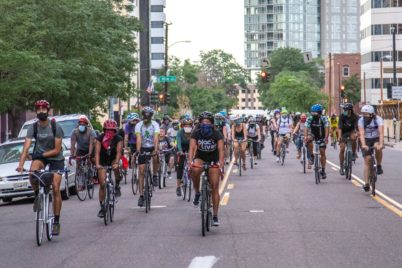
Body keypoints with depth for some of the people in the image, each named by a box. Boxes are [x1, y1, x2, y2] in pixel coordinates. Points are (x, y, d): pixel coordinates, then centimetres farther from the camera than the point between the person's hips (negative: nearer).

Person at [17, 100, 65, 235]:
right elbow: (26, 147, -20)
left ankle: (56, 222, 0)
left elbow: (57, 150, -14)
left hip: (55, 158, -1)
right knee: (32, 173, -33)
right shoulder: (33, 127, -10)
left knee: (56, 189, -9)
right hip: (39, 156, 2)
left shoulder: (56, 127, -16)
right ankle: (37, 195, -2)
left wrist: (42, 155, -24)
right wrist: (21, 164, -33)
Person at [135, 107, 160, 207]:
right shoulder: (138, 125, -10)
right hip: (143, 148, 0)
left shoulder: (155, 124, -12)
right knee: (141, 173, -5)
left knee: (155, 157, -35)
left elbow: (156, 138, -24)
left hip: (152, 147, 0)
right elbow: (139, 138, -23)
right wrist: (138, 150, -38)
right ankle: (141, 196, -2)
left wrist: (155, 150, -39)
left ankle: (155, 176, -8)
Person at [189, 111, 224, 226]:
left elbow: (221, 149, -27)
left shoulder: (217, 134, -18)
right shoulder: (196, 133, -16)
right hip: (200, 158, 0)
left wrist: (221, 163, -42)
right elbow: (192, 148, -25)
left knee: (215, 187, -6)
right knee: (195, 170, -36)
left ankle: (215, 216, 0)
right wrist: (190, 161, -41)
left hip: (213, 161, 0)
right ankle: (197, 193, -10)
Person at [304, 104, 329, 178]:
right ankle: (311, 157, -17)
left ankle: (323, 170, 5)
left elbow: (326, 128, -27)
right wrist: (305, 137, -38)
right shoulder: (310, 119, -15)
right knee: (308, 139, -33)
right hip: (313, 135, 1)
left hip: (321, 137, -1)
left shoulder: (323, 118, -20)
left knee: (322, 153, -4)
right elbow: (306, 128, -21)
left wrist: (326, 138, -40)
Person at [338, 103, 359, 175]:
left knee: (353, 138, -36)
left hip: (351, 131, 0)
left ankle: (354, 153, -14)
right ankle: (341, 167, 2)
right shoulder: (342, 116, -20)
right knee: (342, 149, -9)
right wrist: (339, 137, -40)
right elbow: (339, 128, -26)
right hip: (343, 132, 0)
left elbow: (357, 126, -28)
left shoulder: (355, 117, -19)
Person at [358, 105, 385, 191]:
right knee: (367, 161, -8)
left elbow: (381, 133, -34)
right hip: (366, 140, 1)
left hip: (376, 139, -1)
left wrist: (381, 144, -48)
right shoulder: (361, 120, -19)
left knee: (378, 148, -35)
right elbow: (362, 134, -29)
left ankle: (379, 166, -11)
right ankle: (366, 183, -5)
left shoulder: (378, 119, -23)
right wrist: (363, 145, -45)